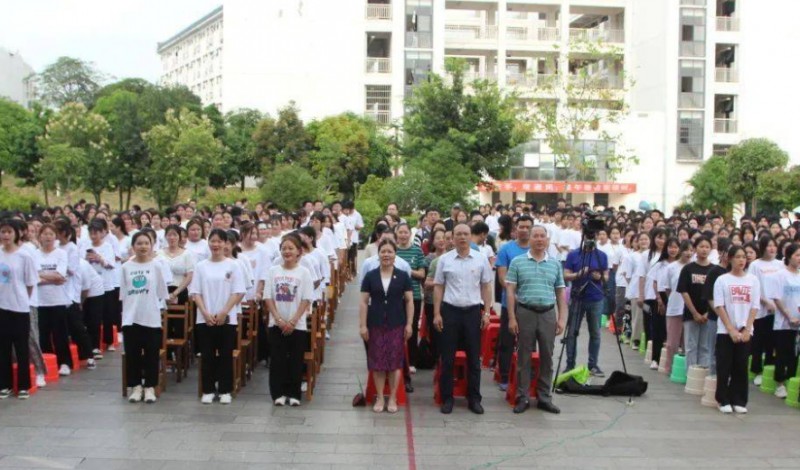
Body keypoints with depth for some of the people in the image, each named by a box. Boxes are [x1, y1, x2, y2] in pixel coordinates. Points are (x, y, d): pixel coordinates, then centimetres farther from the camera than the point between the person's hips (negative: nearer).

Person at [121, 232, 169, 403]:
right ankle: (136, 386, 16)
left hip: (151, 317, -1)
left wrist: (152, 307, -1)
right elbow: (123, 294, 8)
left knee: (151, 355, 3)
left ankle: (150, 387, 12)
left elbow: (161, 294, 2)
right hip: (131, 318, 1)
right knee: (132, 354, 5)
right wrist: (127, 311, 4)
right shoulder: (126, 267, 3)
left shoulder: (156, 266, 0)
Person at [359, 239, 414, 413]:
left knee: (395, 360, 3)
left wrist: (409, 324, -4)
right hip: (376, 324, 1)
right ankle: (379, 398, 16)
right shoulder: (370, 276, 2)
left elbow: (409, 301, 3)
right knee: (377, 361, 4)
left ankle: (393, 398, 15)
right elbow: (364, 302, 3)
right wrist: (362, 325, -3)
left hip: (396, 325, 0)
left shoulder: (403, 276, 1)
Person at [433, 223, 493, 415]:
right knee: (447, 358, 4)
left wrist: (486, 312, 1)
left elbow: (486, 287, 6)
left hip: (473, 311, 1)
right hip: (450, 311, -1)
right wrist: (437, 314, -1)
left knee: (473, 358, 8)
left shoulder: (481, 259, 3)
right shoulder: (444, 259, 1)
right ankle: (447, 398, 14)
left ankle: (474, 398, 18)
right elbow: (438, 287, 4)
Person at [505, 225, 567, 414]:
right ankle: (522, 397, 12)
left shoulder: (555, 264, 8)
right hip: (525, 313, -2)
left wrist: (561, 318, 3)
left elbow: (561, 292, 10)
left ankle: (544, 397, 17)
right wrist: (511, 317, -8)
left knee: (547, 357, 7)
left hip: (548, 314, 3)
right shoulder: (517, 262, 0)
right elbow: (510, 291, -2)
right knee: (523, 357, 4)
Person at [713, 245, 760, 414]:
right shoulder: (722, 280, -1)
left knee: (741, 367, 4)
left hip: (745, 331, 2)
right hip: (725, 330, -2)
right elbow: (719, 307, -5)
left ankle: (739, 401, 13)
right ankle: (724, 400, 9)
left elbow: (754, 307, 3)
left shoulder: (753, 280, 5)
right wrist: (731, 329, -11)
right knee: (724, 367, -1)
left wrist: (747, 329, -6)